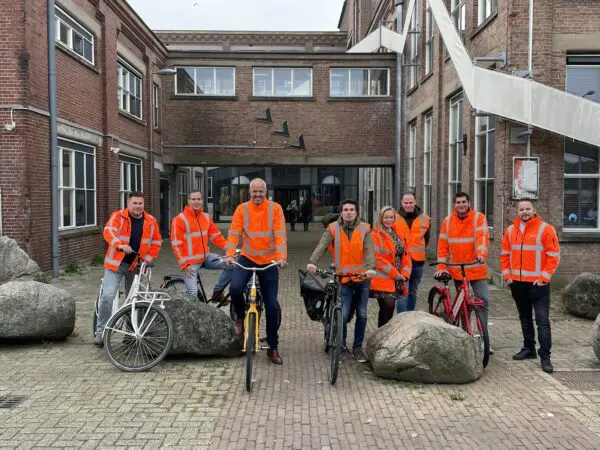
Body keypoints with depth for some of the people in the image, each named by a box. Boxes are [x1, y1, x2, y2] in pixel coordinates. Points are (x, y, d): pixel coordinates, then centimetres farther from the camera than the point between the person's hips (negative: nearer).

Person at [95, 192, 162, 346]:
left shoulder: (151, 221, 4)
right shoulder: (118, 216, -5)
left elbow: (156, 241, 13)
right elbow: (109, 232, -22)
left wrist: (149, 256, -1)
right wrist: (119, 245, -40)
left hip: (136, 265, 3)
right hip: (116, 263, -3)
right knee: (107, 296, -12)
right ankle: (100, 332, 2)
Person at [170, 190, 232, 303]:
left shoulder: (206, 217, 8)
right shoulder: (180, 219, -9)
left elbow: (216, 236, 10)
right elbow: (176, 244, -11)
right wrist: (184, 264, -16)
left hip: (206, 257, 5)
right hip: (191, 262, -5)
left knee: (231, 264, -7)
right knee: (193, 292, -14)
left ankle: (217, 292, 7)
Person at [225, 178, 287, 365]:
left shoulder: (275, 208, -5)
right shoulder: (242, 209, -1)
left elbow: (280, 235, -13)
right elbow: (234, 233, -9)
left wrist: (282, 257, -27)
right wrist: (230, 255, -24)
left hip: (269, 262, 0)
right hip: (247, 259, 1)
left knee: (272, 306, 2)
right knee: (235, 288, -27)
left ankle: (273, 348, 18)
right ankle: (240, 316, 7)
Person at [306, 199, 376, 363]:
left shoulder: (364, 229, -1)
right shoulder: (333, 229, -4)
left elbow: (369, 250, -13)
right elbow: (322, 246, -16)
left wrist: (371, 267, -31)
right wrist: (312, 262, -33)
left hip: (363, 278, 2)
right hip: (344, 279, -2)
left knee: (361, 314, 9)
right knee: (343, 315, -7)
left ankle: (357, 347, 25)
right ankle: (341, 346, 15)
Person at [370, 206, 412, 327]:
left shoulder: (400, 235, 14)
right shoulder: (376, 235, -8)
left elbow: (406, 255, 13)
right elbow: (377, 258, -15)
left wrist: (405, 274, -2)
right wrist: (395, 274, -13)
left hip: (397, 281, 6)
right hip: (383, 280, -6)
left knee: (389, 309, 11)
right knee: (388, 308, -9)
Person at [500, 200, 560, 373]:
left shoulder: (545, 229, -6)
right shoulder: (511, 230, 8)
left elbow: (554, 255, -8)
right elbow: (505, 254, 14)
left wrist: (544, 277, -12)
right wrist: (507, 274, 6)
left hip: (537, 283, -5)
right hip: (517, 283, 5)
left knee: (542, 320, -5)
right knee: (525, 318, 16)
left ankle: (545, 356, -1)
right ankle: (528, 349, 27)